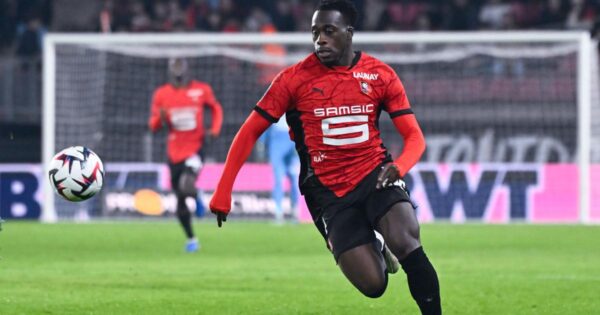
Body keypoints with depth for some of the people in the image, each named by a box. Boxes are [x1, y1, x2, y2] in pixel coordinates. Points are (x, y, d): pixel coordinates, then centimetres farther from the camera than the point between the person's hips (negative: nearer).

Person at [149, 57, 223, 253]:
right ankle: (191, 238, 22)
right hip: (174, 151, 3)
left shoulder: (201, 90, 0)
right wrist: (160, 118, -19)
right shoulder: (161, 94, 2)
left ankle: (196, 197, 9)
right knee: (180, 200, 7)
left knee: (187, 185, -28)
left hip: (194, 147, -3)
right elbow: (153, 125, 5)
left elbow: (216, 108, 16)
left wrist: (215, 130, 0)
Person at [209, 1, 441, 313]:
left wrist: (398, 167, -21)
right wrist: (222, 194, -8)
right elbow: (249, 133, -2)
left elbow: (414, 137, 2)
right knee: (372, 285, -13)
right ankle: (375, 249, 23)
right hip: (329, 191, -1)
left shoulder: (381, 75, 0)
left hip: (374, 174, 1)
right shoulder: (295, 78, -5)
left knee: (404, 241, -30)